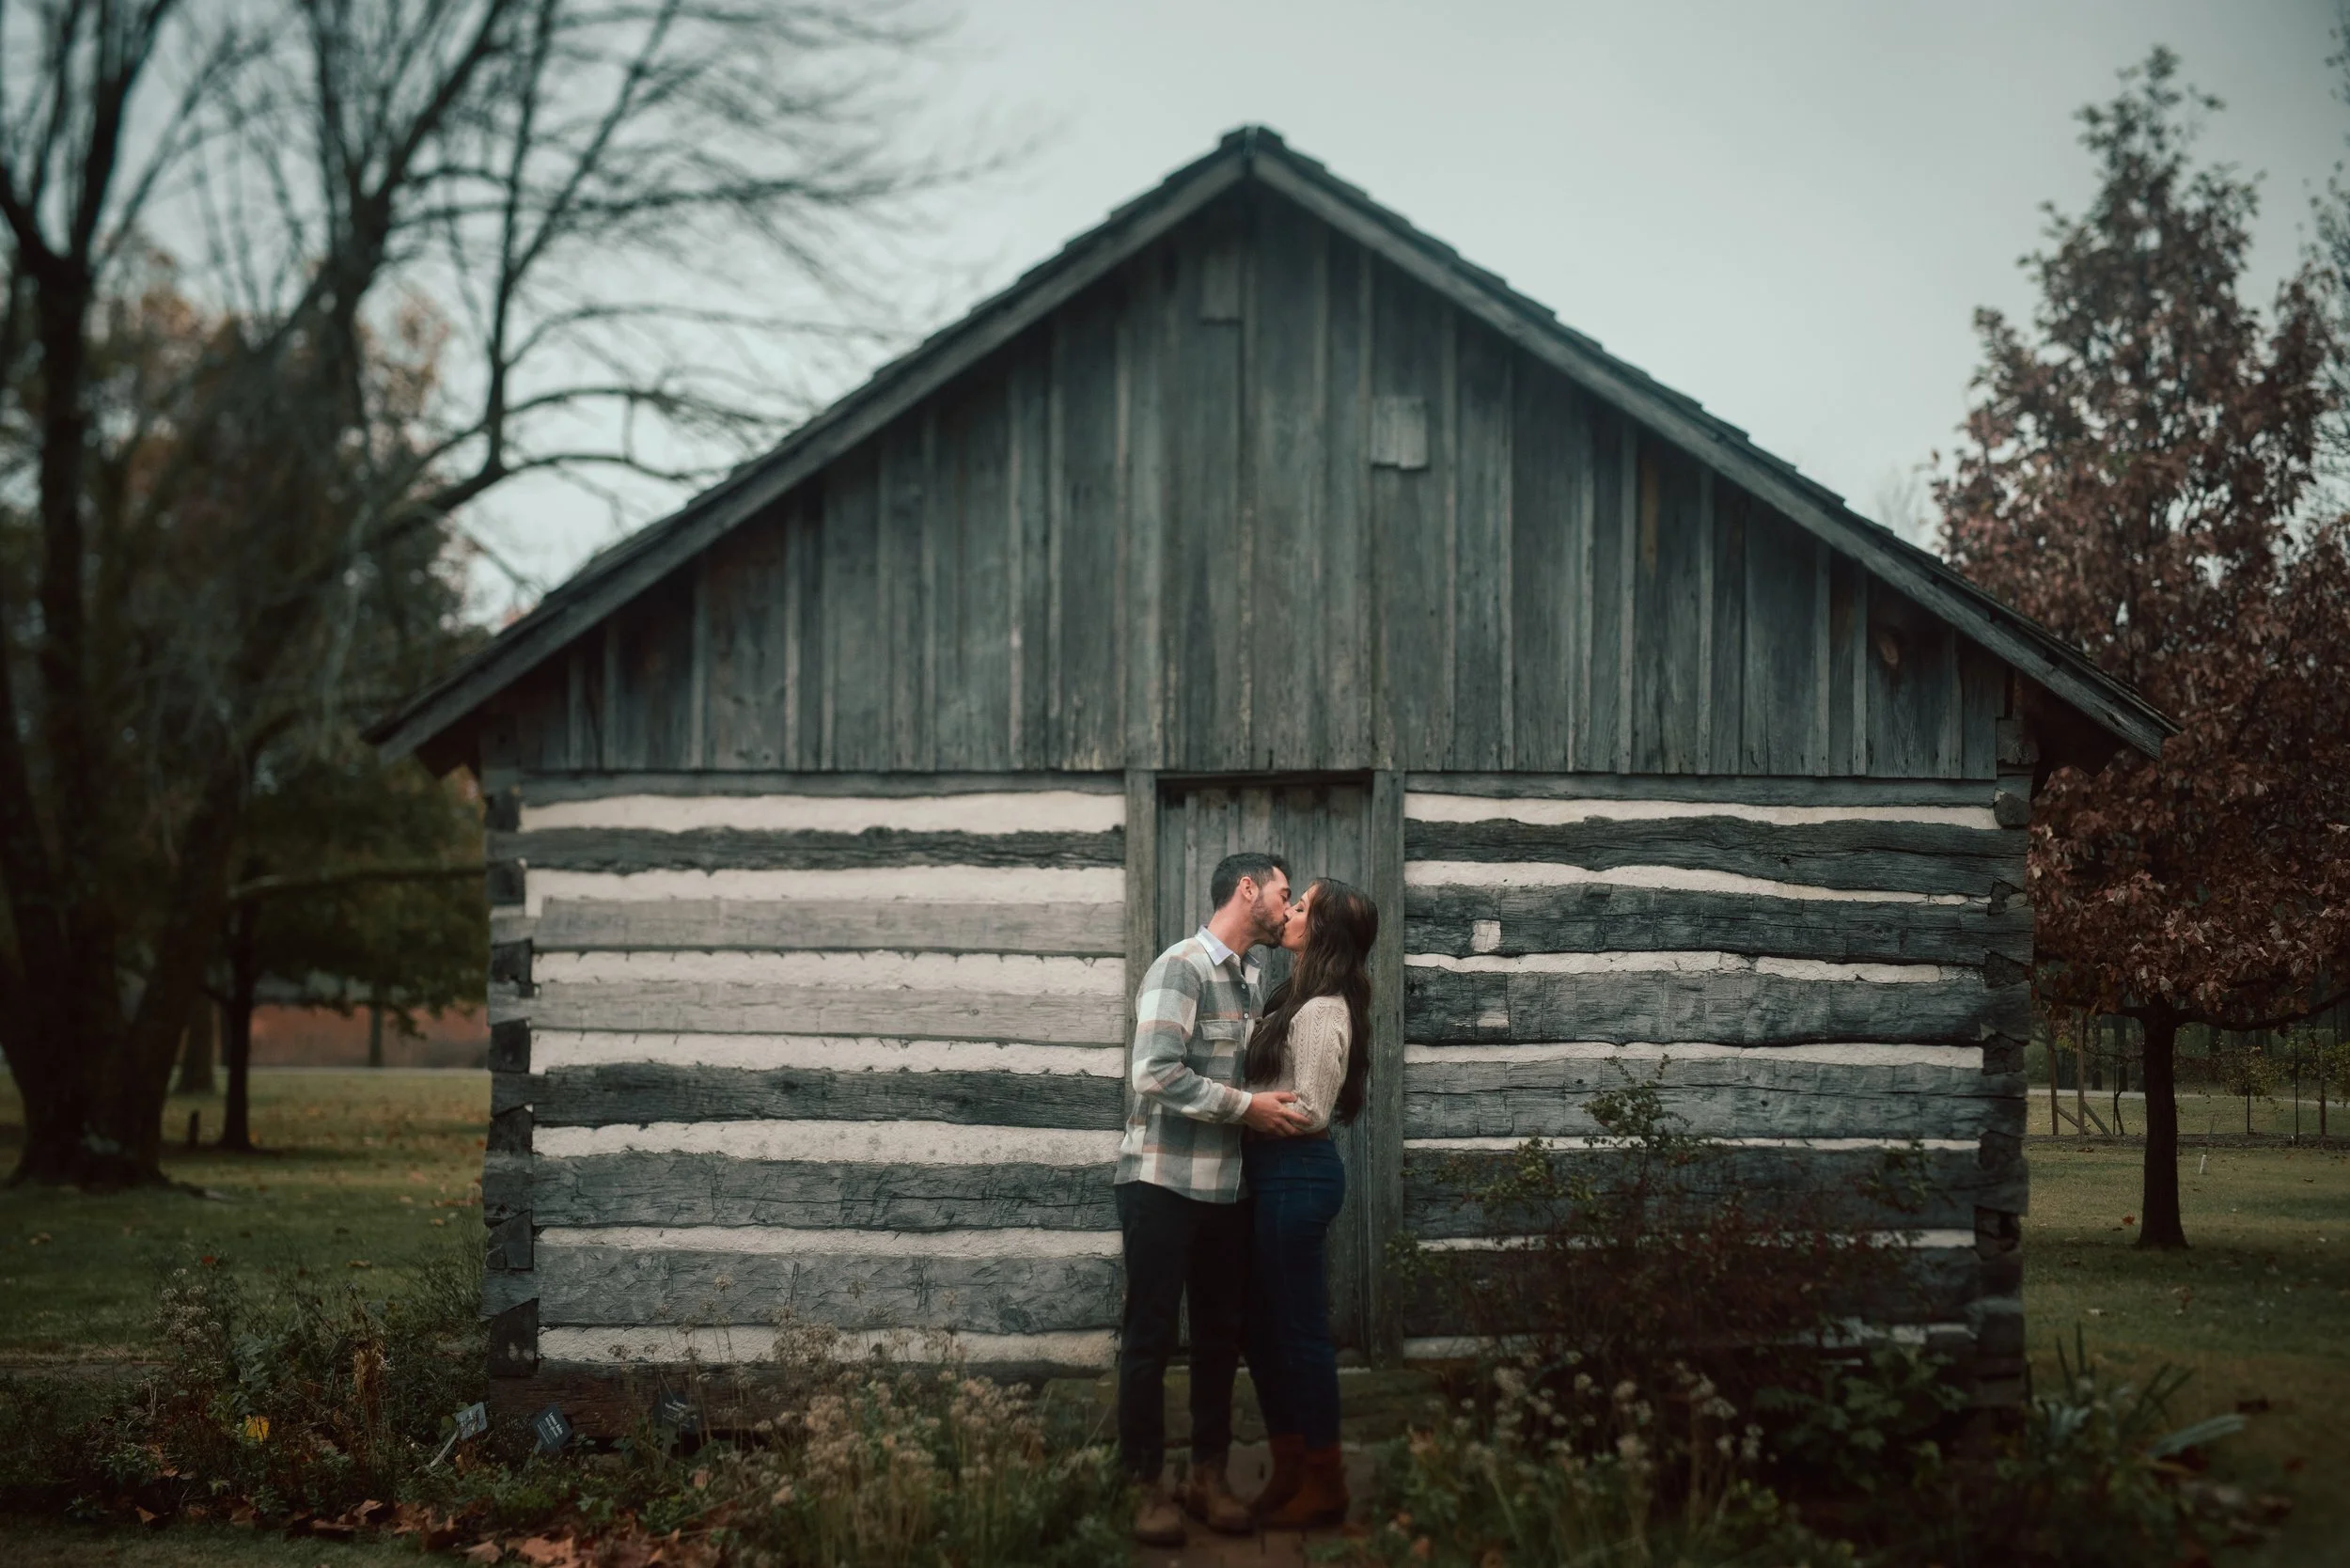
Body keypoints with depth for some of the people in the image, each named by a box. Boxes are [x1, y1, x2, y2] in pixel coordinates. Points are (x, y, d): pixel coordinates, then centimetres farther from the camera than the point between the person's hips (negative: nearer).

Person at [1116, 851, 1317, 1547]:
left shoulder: (1250, 977, 12)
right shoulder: (1182, 966, -14)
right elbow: (1156, 1075, -23)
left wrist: (1278, 1105, 5)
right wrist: (1248, 1107, -18)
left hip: (1226, 1186, 8)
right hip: (1163, 1182, -8)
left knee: (1221, 1335, 12)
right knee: (1151, 1337, 1)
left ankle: (1208, 1475, 22)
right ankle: (1149, 1484, 10)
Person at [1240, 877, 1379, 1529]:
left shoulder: (1324, 1012, -17)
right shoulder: (1298, 999, 13)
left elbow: (1310, 1113, -18)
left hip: (1298, 1175, -10)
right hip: (1274, 1174, 10)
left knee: (1300, 1328, -1)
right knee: (1263, 1326, 14)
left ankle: (1324, 1486, 9)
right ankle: (1290, 1470, 24)